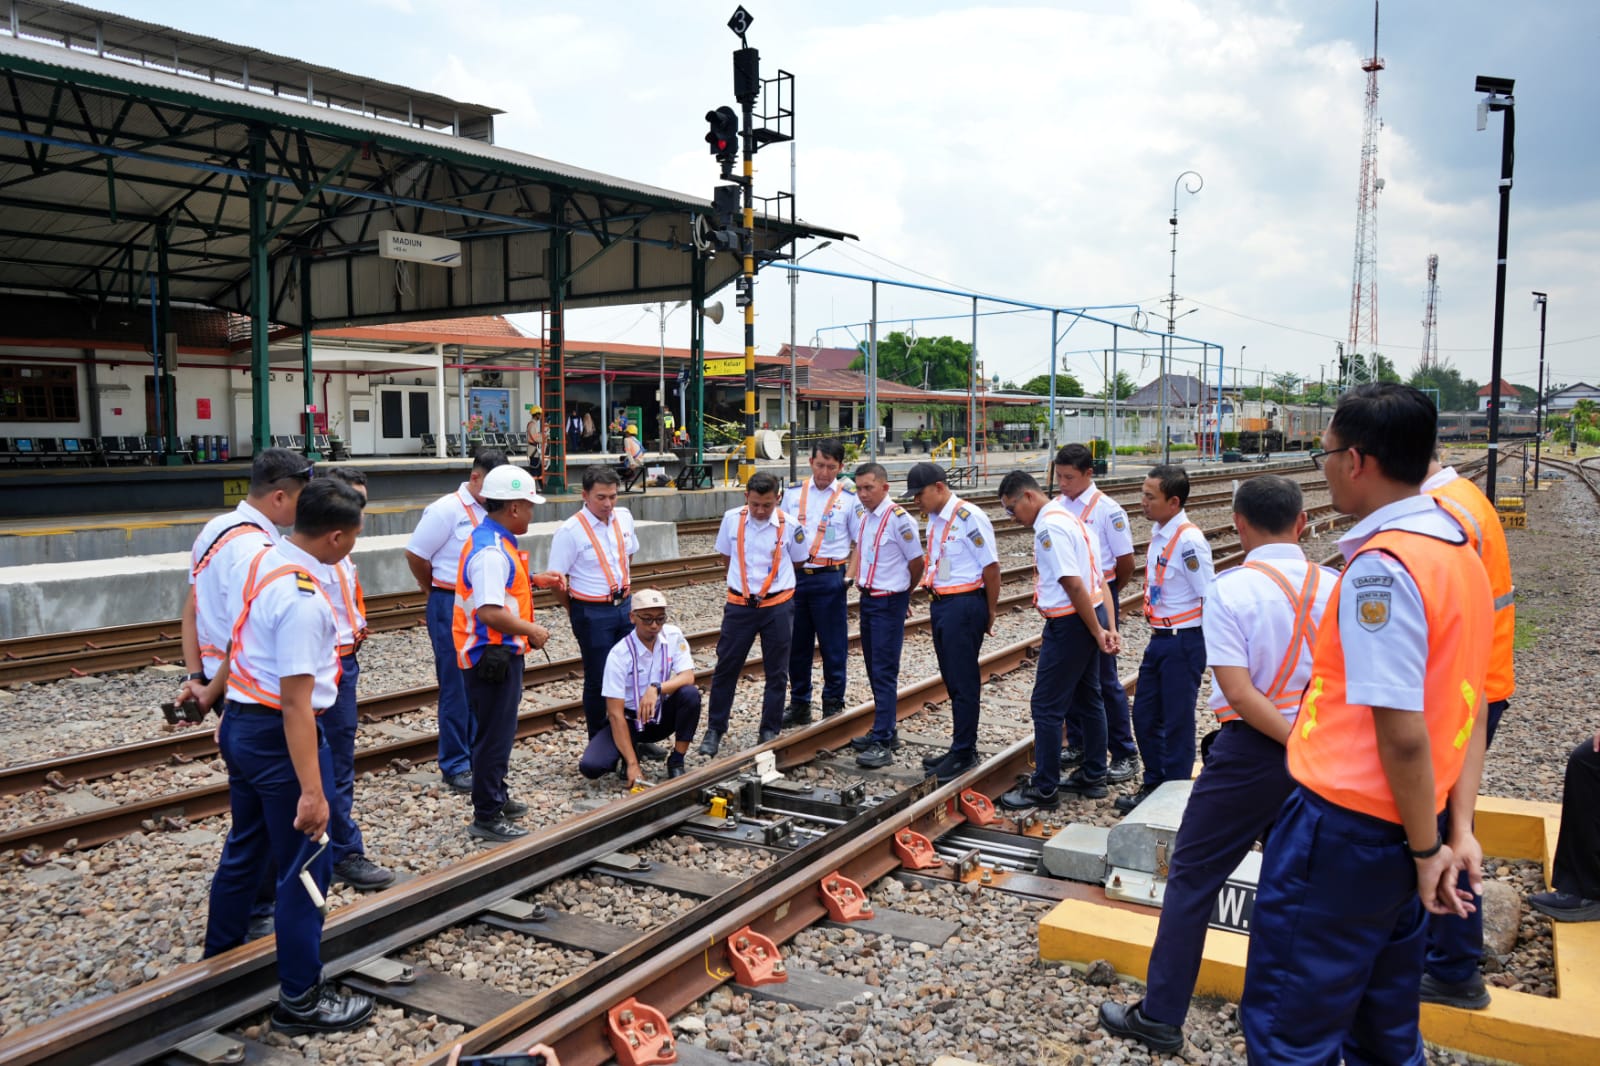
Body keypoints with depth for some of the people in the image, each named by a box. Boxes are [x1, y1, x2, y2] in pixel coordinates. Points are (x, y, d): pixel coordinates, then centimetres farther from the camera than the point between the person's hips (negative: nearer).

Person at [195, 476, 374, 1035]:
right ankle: (300, 1000, 17)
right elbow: (297, 701, -28)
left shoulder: (263, 561, 2)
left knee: (244, 849, 26)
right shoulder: (303, 599, -26)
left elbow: (238, 646, 18)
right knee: (304, 867, 4)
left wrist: (212, 693, 33)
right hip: (279, 736, -10)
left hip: (241, 723, 10)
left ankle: (218, 960, 45)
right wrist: (311, 791, -26)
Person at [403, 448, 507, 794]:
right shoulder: (447, 510, -12)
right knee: (457, 689, 2)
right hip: (452, 608, -6)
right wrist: (438, 591, 4)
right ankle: (455, 767, 13)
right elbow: (415, 555, -8)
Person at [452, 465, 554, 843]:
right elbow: (490, 612, -32)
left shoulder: (495, 542, 10)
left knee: (501, 730, 22)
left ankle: (497, 799, 37)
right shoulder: (491, 552, -24)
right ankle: (487, 816, 10)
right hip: (493, 655, -11)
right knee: (494, 734, -1)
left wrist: (531, 580, 12)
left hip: (501, 652, 11)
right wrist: (530, 630, -22)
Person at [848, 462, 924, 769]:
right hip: (868, 598, 9)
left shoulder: (899, 519, -17)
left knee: (884, 672, -8)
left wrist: (902, 593, 3)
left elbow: (916, 563, -11)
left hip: (889, 602, -9)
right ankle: (884, 731, 27)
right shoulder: (863, 517, 8)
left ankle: (883, 743, -5)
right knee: (874, 669, 15)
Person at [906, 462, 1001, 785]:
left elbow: (991, 567, -13)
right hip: (941, 603, 9)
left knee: (963, 682, 0)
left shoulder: (969, 518, -16)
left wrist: (989, 614, -7)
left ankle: (964, 752, 11)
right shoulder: (935, 519, 10)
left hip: (964, 605, -9)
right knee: (952, 680, 15)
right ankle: (960, 747, 26)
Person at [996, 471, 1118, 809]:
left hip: (1070, 622, -10)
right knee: (1088, 699, 18)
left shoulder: (1049, 528, -18)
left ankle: (1044, 789, 8)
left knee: (1046, 706, -1)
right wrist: (1108, 627, 11)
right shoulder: (1067, 518, 13)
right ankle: (1093, 777, 30)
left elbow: (1074, 585, -23)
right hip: (1091, 615, 10)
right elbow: (1097, 579, 13)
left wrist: (1097, 632, -16)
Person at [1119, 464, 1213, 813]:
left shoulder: (1188, 540, -19)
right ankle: (1154, 785, 30)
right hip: (1159, 638, 9)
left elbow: (1209, 598, -17)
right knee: (1145, 716, 15)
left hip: (1183, 641, -9)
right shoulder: (1158, 533, 8)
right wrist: (1158, 633, 16)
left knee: (1177, 723, 4)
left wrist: (1205, 648, -13)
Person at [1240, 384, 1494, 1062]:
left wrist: (1427, 849, -12)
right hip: (1405, 831, 9)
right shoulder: (1459, 554, 8)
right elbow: (1470, 707, 10)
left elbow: (1402, 732, -23)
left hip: (1343, 828, -9)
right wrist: (1459, 829, 9)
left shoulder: (1380, 567, -21)